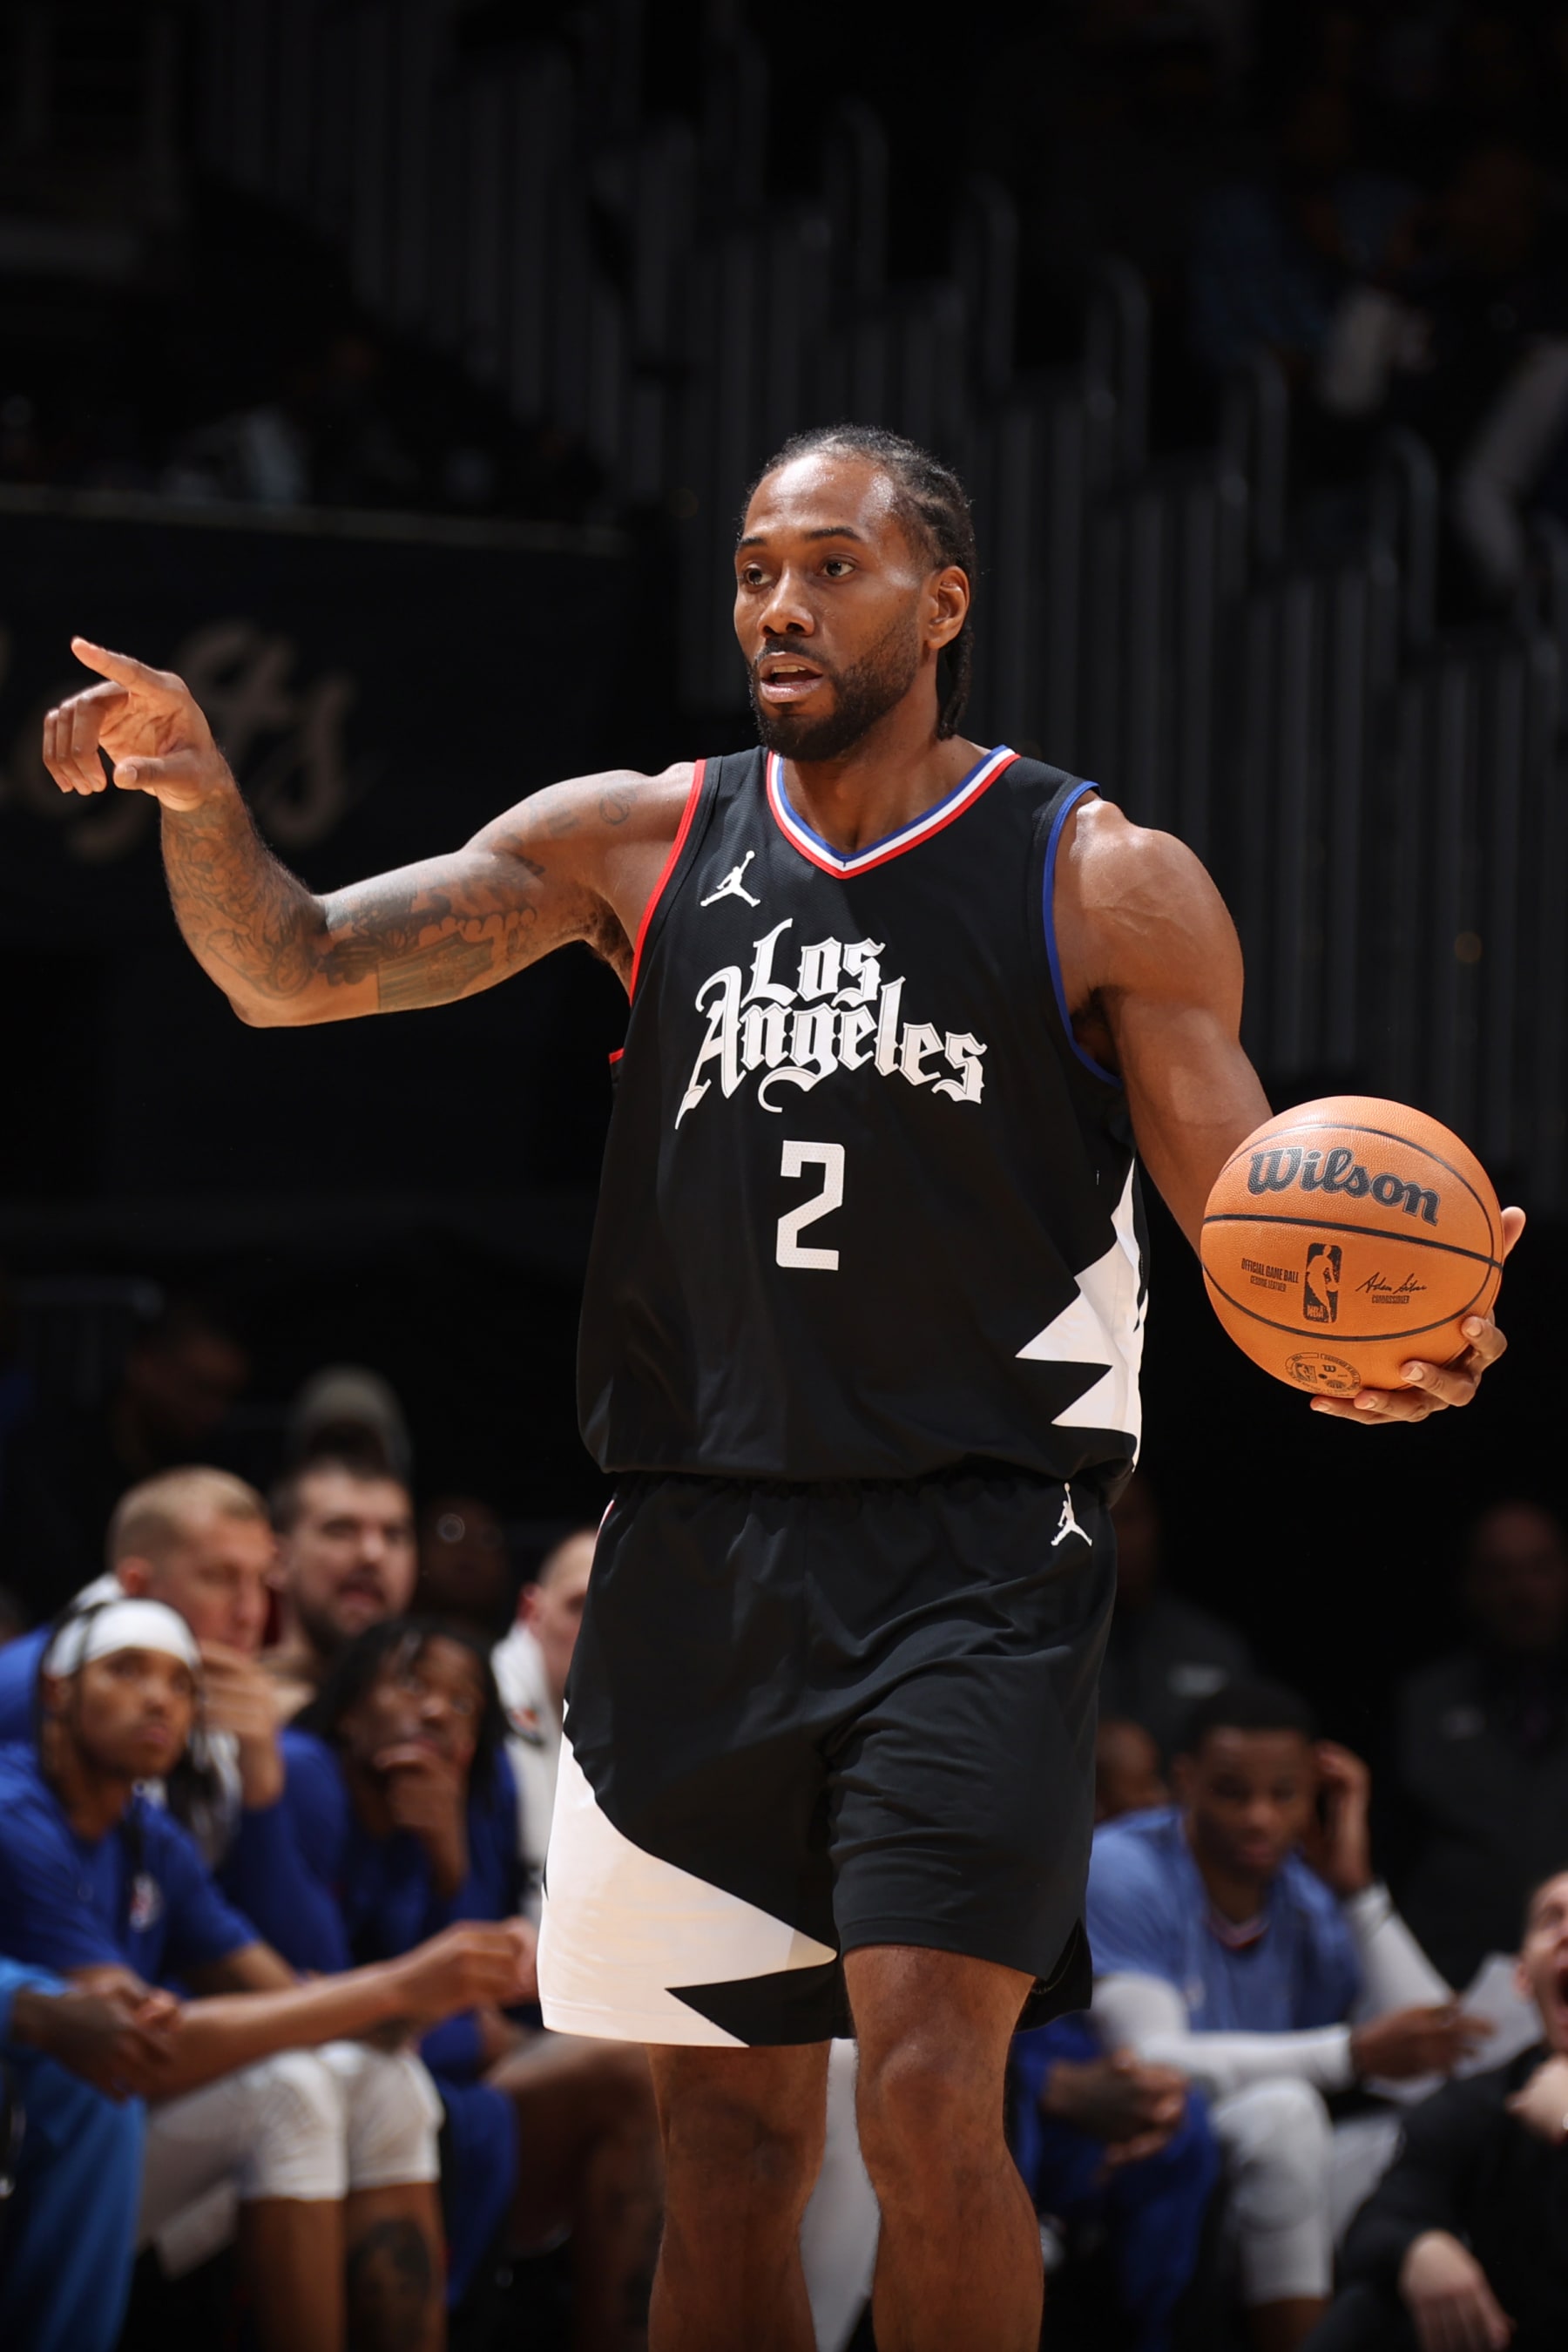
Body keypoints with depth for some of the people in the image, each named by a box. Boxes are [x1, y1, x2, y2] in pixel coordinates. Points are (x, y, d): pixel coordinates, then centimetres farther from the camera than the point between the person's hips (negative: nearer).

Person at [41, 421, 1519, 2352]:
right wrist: (200, 798, -16)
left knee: (929, 2103, -17)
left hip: (973, 1541, -4)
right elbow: (292, 973, 5)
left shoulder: (1108, 886, 0)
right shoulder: (641, 842, 9)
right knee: (726, 2146, 8)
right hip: (695, 1550, 4)